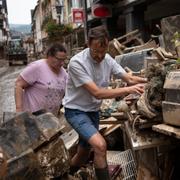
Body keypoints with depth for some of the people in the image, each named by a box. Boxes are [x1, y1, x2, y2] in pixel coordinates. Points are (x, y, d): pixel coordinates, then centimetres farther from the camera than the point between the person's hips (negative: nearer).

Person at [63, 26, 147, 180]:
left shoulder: (107, 59, -6)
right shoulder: (77, 62, -25)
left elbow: (130, 78, -3)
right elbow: (97, 93, -29)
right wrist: (128, 90, -33)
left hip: (93, 111, 7)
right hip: (76, 111, -6)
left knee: (83, 153, 17)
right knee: (100, 145, -27)